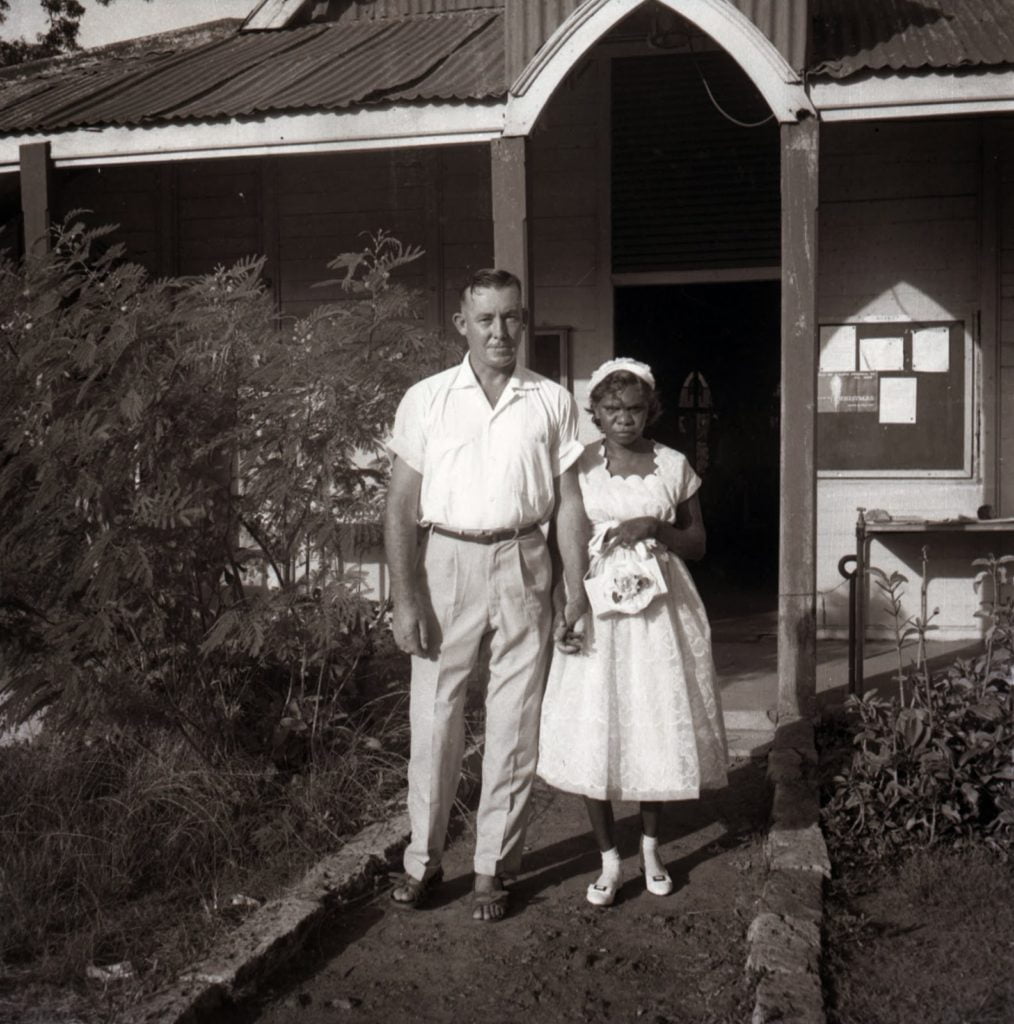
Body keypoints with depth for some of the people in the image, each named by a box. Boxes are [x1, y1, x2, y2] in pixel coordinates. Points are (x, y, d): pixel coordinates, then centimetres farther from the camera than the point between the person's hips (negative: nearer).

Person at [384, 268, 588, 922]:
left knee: (515, 724, 5)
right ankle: (424, 860, 20)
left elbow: (569, 501, 7)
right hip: (446, 561, 0)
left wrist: (575, 590, 0)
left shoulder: (553, 402, 7)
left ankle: (494, 867, 18)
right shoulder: (427, 400, 4)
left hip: (524, 565, 1)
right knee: (434, 716, 3)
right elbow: (402, 506, 1)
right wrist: (406, 598, -6)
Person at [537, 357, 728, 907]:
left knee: (657, 723, 4)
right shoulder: (578, 466, 4)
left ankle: (651, 845, 25)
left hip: (657, 608, 1)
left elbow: (697, 542, 9)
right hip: (593, 607, 0)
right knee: (593, 729, -2)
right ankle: (609, 858, 12)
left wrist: (652, 528, -10)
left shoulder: (673, 465, 5)